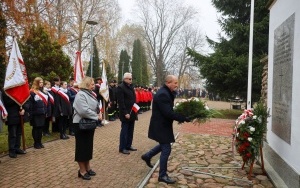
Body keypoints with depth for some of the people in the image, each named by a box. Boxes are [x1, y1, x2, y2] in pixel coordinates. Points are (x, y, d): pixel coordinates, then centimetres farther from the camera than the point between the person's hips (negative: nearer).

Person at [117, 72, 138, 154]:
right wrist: (125, 113, -21)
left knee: (130, 130, 13)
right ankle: (122, 148, 10)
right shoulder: (120, 87, -11)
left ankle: (128, 145, 24)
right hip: (126, 113, -8)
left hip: (132, 112, 8)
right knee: (124, 130, 0)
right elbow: (121, 102, -17)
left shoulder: (131, 87, 15)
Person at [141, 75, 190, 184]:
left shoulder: (167, 92, 8)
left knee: (164, 145, 24)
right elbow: (168, 113, -30)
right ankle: (162, 175, 12)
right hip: (161, 126, -10)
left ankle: (147, 156, 40)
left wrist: (180, 116, -1)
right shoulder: (162, 94, -25)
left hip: (163, 124, 10)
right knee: (166, 149, -1)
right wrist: (184, 118, -26)